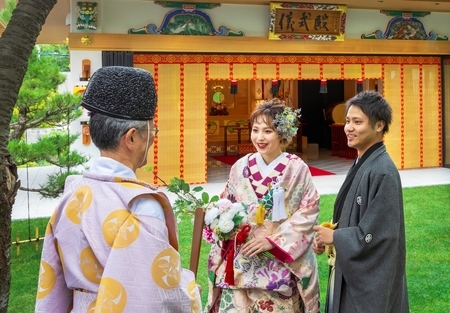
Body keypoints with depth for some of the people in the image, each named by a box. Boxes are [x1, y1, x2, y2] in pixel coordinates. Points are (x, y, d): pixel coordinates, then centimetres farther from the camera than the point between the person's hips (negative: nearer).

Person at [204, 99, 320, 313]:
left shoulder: (297, 169, -6)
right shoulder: (241, 167, 2)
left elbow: (308, 213, -7)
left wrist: (273, 241, -14)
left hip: (280, 265, -2)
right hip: (241, 264, 3)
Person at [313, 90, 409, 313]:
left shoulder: (383, 172, -21)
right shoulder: (361, 163, 6)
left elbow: (375, 235, -23)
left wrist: (334, 237, -12)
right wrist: (328, 236, -1)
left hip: (371, 278, -9)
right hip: (353, 271, 9)